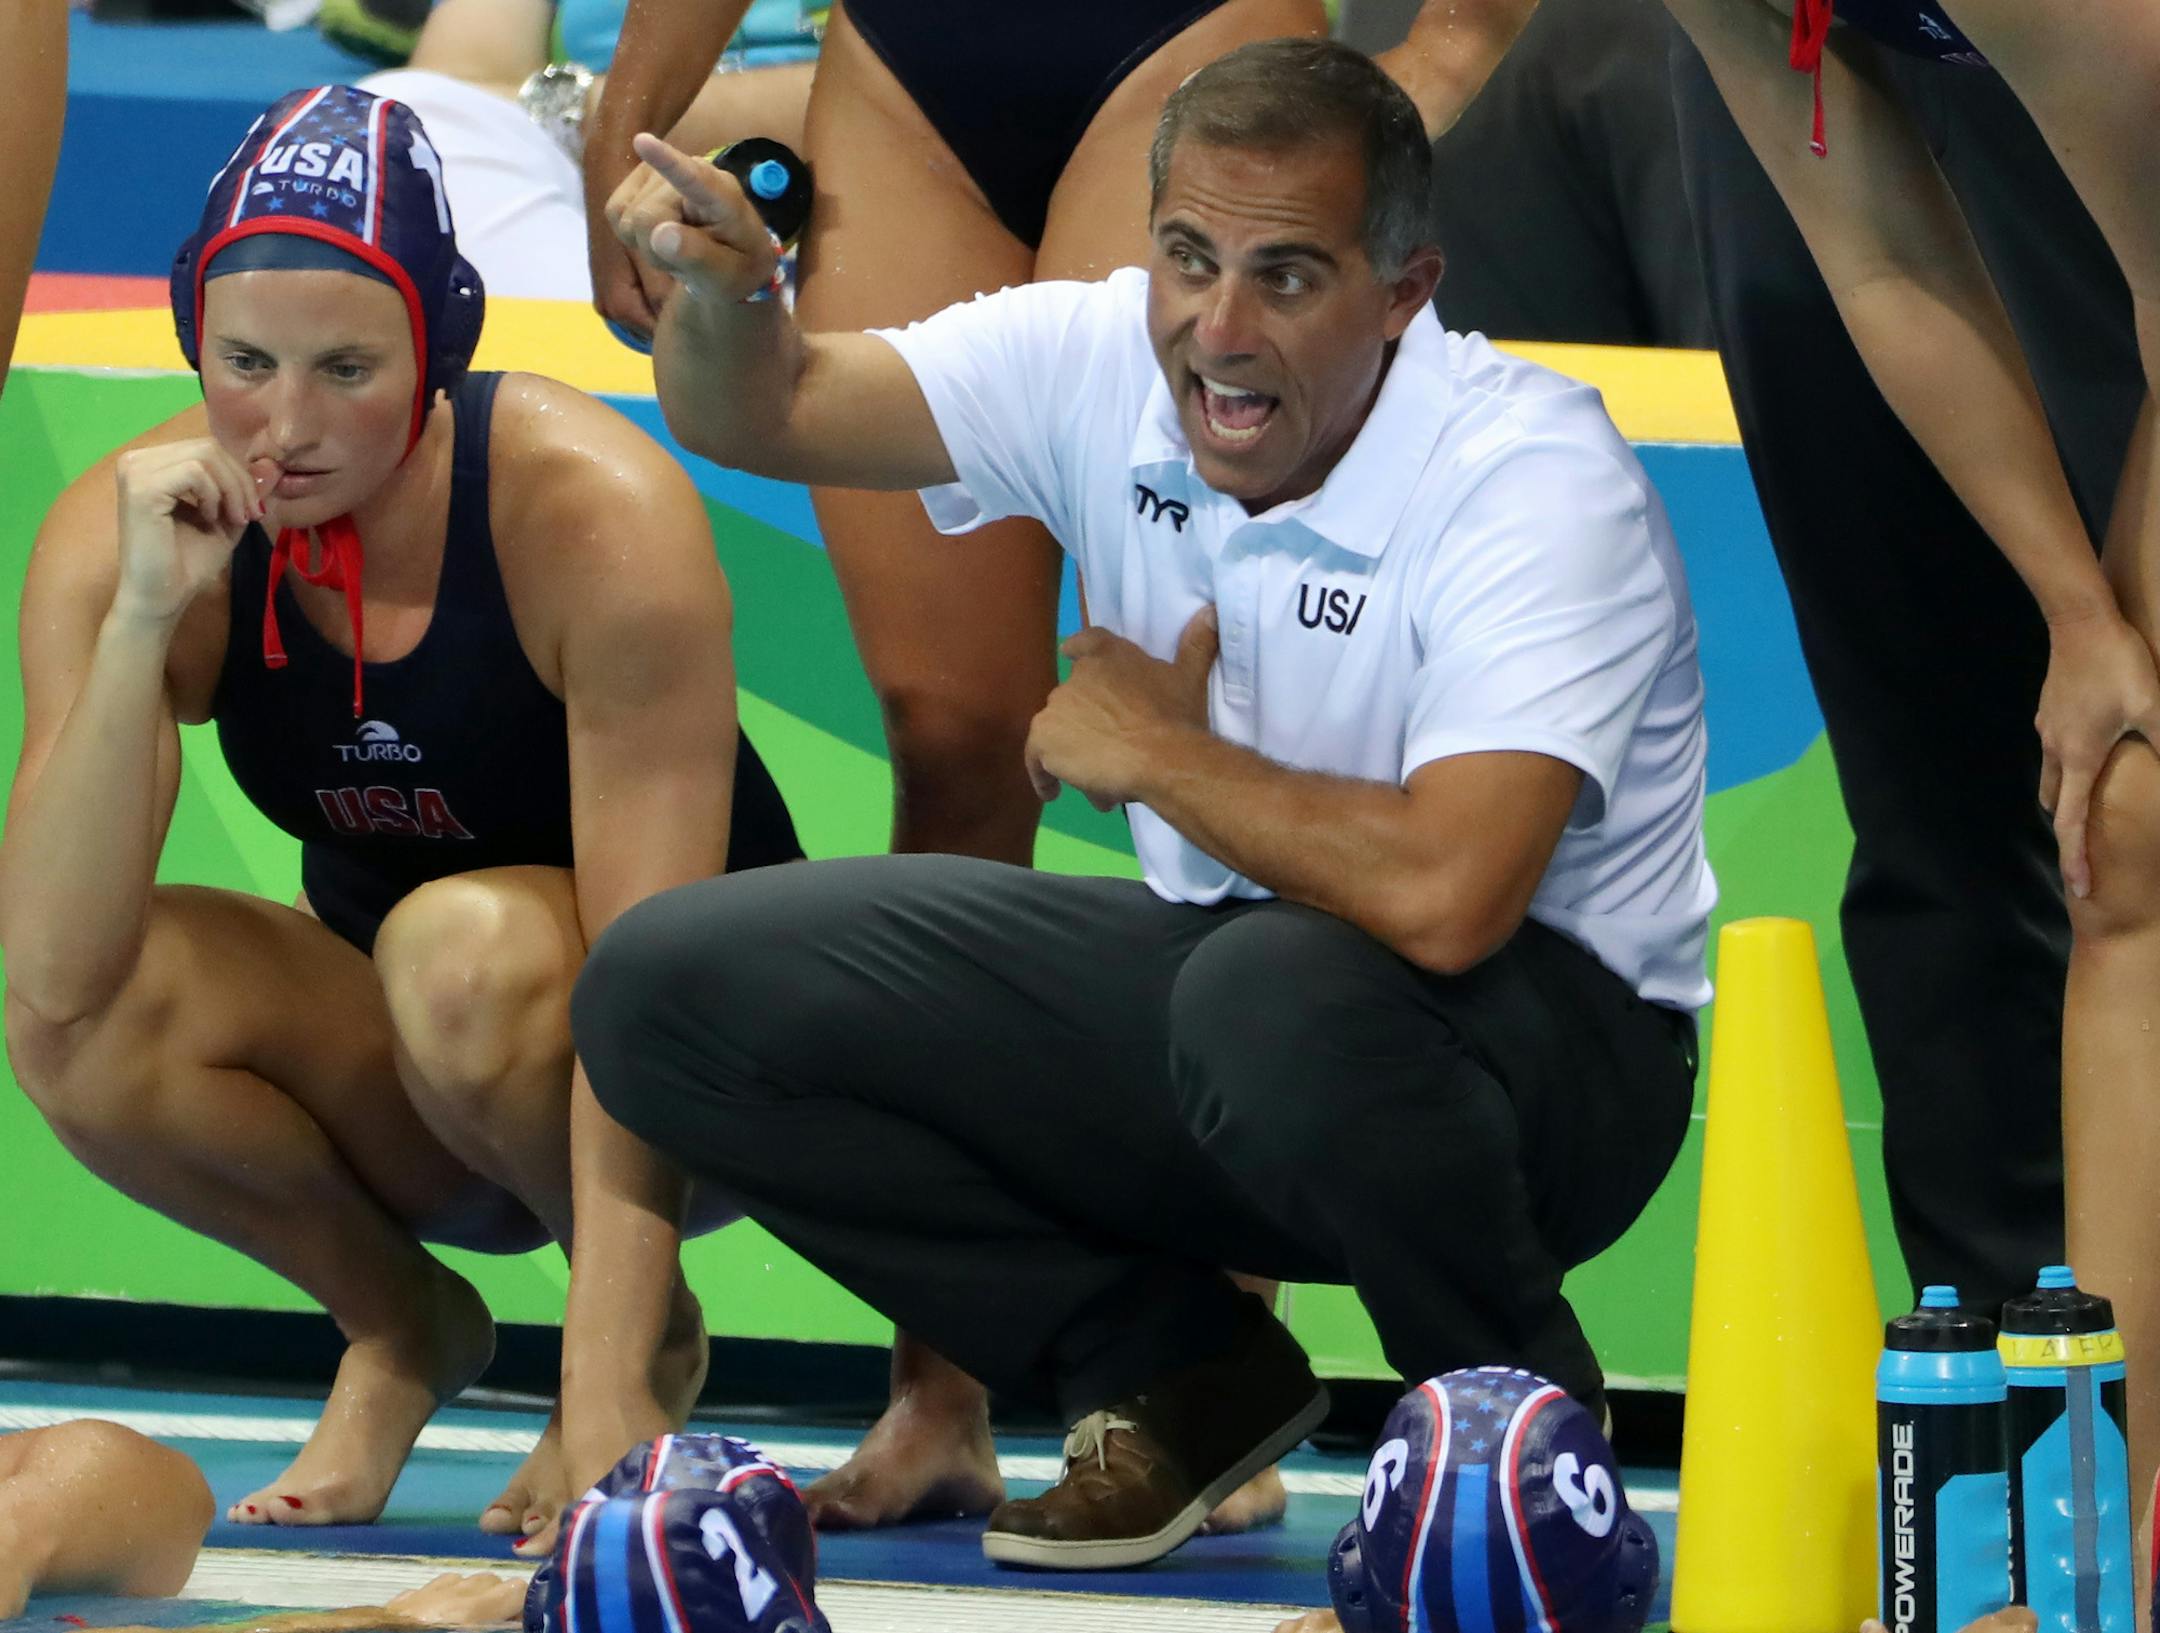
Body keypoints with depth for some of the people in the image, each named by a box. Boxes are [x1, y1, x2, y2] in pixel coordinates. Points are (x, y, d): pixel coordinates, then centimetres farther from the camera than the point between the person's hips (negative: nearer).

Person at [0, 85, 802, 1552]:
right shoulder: (124, 530, -17)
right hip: (392, 1084, 3)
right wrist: (143, 623, -39)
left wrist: (610, 1387, -39)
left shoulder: (592, 515, -27)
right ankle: (400, 1329, 3)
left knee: (466, 948, -35)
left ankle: (656, 1339, -5)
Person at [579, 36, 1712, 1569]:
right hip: (1211, 971, 7)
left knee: (1275, 998, -42)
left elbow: (1441, 897, -40)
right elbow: (760, 412, 0)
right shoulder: (1108, 363, -8)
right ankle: (1181, 1382, 6)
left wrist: (1159, 756, -23)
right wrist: (723, 293, -26)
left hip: (1544, 1041, -6)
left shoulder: (1532, 481, -27)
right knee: (669, 991, -5)